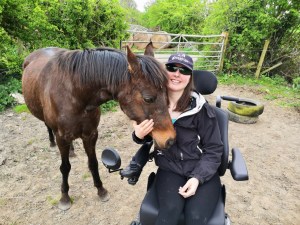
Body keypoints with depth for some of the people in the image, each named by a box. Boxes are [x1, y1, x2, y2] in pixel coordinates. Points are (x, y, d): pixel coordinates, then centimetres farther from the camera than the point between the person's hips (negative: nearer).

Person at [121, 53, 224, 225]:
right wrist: (139, 135, -11)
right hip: (169, 170, 1)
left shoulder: (201, 108, -11)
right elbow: (147, 138, 14)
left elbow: (214, 150, -4)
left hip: (203, 172, -1)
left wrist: (197, 177, -18)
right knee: (170, 210, -26)